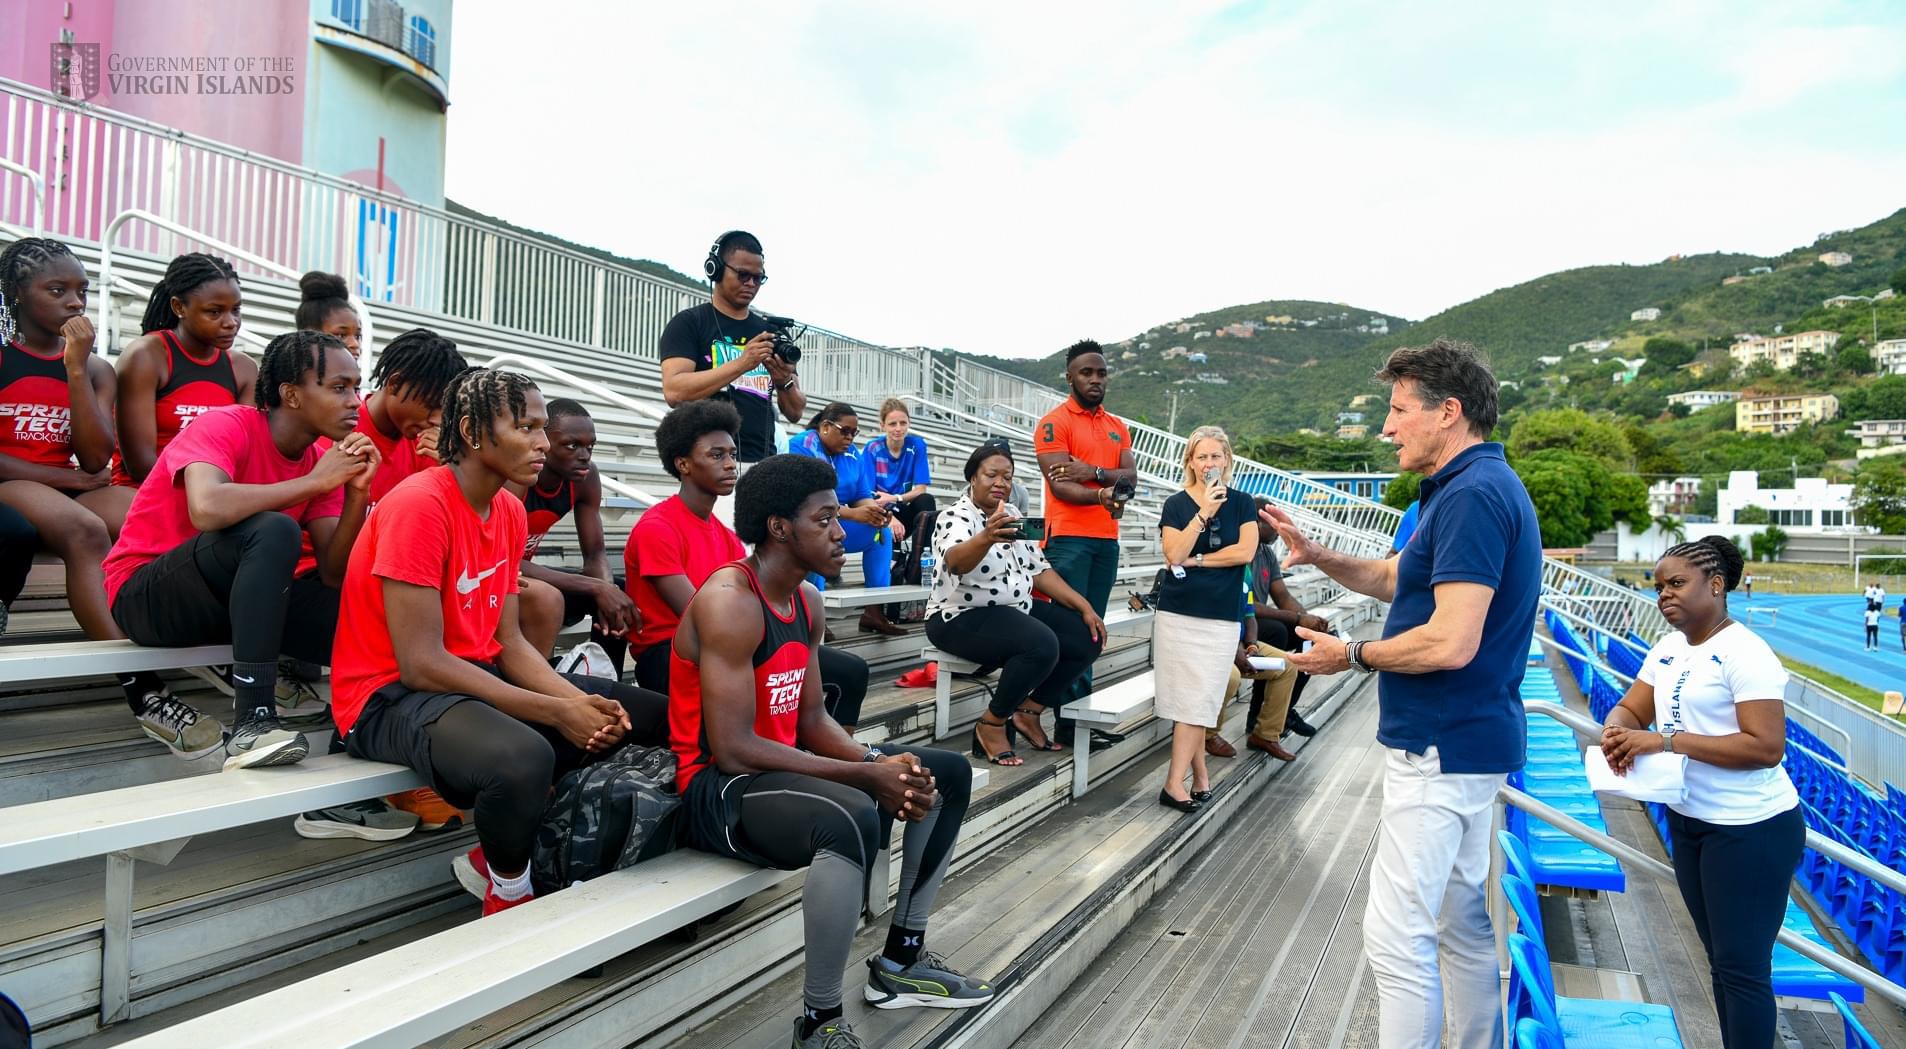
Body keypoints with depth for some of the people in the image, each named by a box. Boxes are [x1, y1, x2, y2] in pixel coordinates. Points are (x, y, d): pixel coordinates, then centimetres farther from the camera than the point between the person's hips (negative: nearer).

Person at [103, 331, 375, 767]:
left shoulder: (324, 459, 0)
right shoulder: (227, 426, -17)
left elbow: (334, 574, -8)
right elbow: (207, 509, -40)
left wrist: (356, 495, -22)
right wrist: (314, 482, -29)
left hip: (233, 598, 5)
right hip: (146, 595, -5)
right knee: (274, 530, -34)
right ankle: (252, 724, -35)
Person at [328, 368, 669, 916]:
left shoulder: (511, 511, 6)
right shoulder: (419, 505, -19)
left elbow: (509, 642, 5)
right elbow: (420, 663, -23)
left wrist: (582, 703, -14)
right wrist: (557, 713, -23)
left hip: (479, 676, 9)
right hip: (391, 695, -9)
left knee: (654, 717, 4)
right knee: (526, 758, -40)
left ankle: (496, 859, 8)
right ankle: (508, 892, -6)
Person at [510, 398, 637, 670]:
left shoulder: (585, 478, -7)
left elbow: (596, 554, -1)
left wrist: (606, 590, -24)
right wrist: (596, 588, -34)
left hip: (523, 576, 7)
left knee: (623, 594, -3)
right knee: (547, 598, -34)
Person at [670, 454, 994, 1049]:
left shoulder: (807, 599, 7)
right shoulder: (729, 602, -22)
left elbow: (811, 720, 9)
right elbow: (733, 750, -27)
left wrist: (880, 762, -12)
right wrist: (868, 775, -24)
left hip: (784, 765, 10)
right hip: (718, 786, -10)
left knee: (948, 775, 11)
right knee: (854, 819, -39)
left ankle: (900, 962, 19)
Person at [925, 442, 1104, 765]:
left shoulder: (1012, 516, 9)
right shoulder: (955, 517, -16)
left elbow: (1039, 570, 11)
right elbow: (955, 561, -39)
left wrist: (1085, 608, 2)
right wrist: (986, 538, -61)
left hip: (1016, 611, 9)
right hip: (964, 617, -9)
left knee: (1088, 638, -3)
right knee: (1042, 645, -32)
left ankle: (1028, 712, 8)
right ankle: (991, 725, -13)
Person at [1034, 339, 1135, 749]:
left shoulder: (1118, 428, 16)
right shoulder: (1054, 423, -4)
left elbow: (1130, 478, 3)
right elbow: (1060, 485, -14)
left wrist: (1094, 472, -15)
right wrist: (1102, 494, -30)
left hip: (1107, 539, 7)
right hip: (1068, 538, -6)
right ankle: (1070, 718, -4)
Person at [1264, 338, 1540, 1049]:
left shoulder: (1473, 495, -20)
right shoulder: (1480, 486, 14)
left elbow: (1451, 642, -27)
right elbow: (1401, 577, 23)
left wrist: (1353, 656, -12)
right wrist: (1317, 557, 9)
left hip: (1441, 749, -11)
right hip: (1470, 742, 11)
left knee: (1397, 936, -6)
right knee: (1460, 921, 20)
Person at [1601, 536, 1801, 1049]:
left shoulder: (1745, 654, -19)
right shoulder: (1668, 648, 6)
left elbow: (1767, 747, -26)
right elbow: (1629, 709, 6)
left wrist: (1667, 741, -28)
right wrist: (1615, 733, -18)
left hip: (1750, 831, -8)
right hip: (1688, 820, 8)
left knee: (1742, 967, 1)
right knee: (1721, 958, 20)